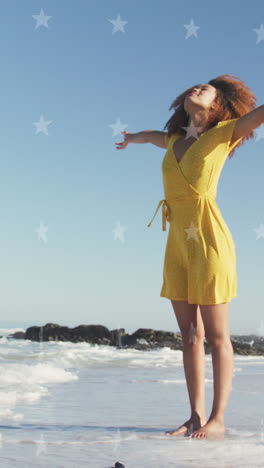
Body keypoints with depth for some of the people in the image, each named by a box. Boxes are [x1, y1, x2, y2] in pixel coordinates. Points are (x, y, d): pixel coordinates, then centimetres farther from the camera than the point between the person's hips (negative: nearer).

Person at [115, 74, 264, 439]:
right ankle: (196, 416, 12)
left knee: (216, 335, -1)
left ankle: (217, 419, 5)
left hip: (209, 243, -6)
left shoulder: (223, 133, -1)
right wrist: (132, 138, 61)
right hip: (177, 245, 6)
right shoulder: (175, 141, 16)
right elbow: (150, 135, 40)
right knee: (189, 334, 7)